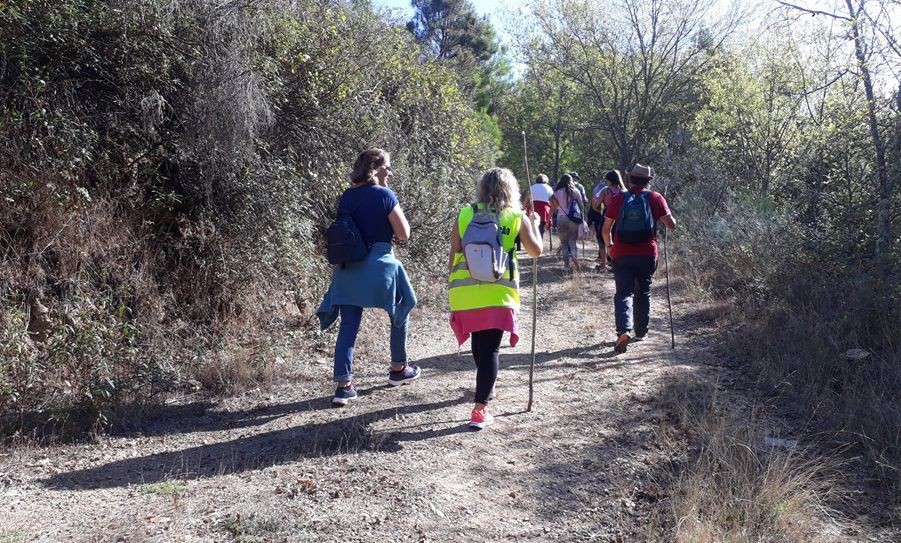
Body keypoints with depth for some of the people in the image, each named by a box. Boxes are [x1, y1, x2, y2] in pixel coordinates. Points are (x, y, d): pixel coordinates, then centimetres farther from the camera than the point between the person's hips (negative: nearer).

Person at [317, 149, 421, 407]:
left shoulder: (346, 197, 9)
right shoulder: (384, 195, -8)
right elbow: (403, 233, -6)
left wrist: (337, 266, 20)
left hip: (348, 266, 5)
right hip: (379, 264, -4)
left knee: (348, 326, 4)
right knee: (400, 312, 19)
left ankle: (343, 385, -3)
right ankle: (398, 369, 30)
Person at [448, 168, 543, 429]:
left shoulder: (465, 214, 7)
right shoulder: (517, 218, 4)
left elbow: (453, 255, 6)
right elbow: (536, 251, 12)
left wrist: (453, 286, 17)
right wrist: (534, 224, 28)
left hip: (465, 291, 3)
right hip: (497, 293, -2)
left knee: (479, 343, 22)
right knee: (489, 349, 0)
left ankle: (485, 388, 43)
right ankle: (480, 410, -5)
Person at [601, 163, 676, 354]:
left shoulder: (618, 199, 0)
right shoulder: (655, 198, -1)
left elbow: (605, 229, 3)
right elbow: (671, 225, -2)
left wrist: (609, 245, 21)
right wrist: (661, 216, 19)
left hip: (621, 254, -1)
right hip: (647, 254, 1)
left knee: (623, 293, -1)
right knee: (643, 293, 17)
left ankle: (624, 330, -22)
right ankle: (641, 331, 26)